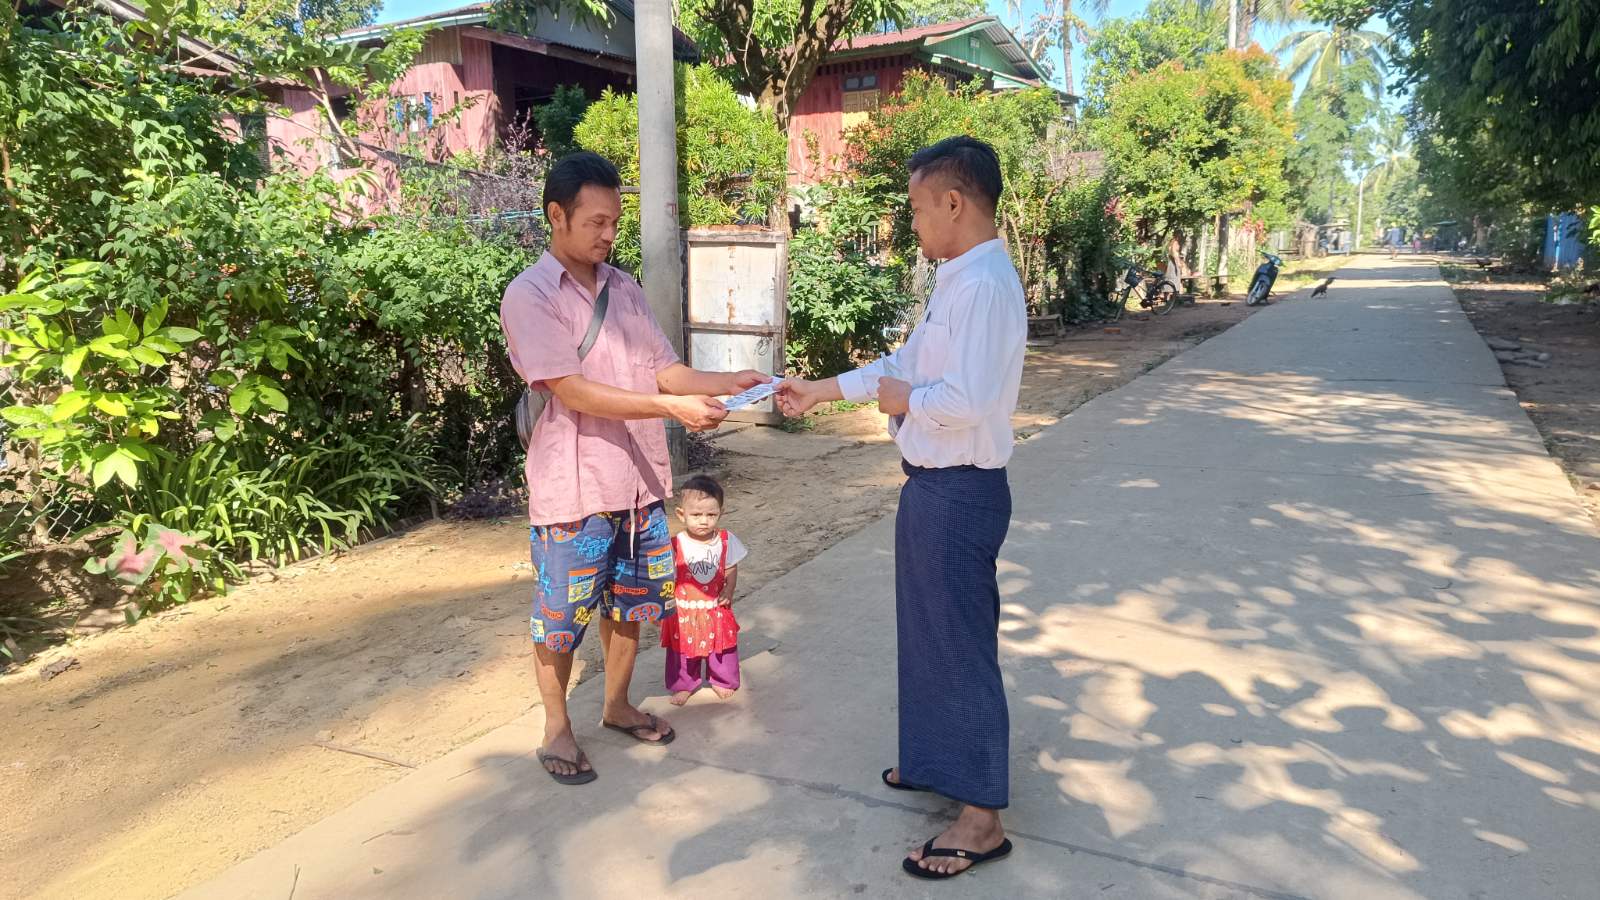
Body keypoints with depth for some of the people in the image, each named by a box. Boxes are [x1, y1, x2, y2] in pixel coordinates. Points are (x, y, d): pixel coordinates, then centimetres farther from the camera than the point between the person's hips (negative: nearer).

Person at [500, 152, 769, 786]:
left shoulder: (623, 288, 9)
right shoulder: (529, 297, -12)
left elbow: (663, 369, 10)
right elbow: (573, 391, -21)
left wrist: (728, 383, -8)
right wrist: (673, 408, -28)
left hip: (639, 477, 7)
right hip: (575, 487, -6)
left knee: (633, 599, 18)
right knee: (562, 613, 7)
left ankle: (618, 705, 38)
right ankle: (556, 727, 26)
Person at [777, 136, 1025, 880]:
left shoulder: (983, 285, -22)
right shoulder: (956, 279, 11)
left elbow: (966, 400, -31)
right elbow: (905, 363, 18)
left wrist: (904, 400, -13)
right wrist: (820, 390, 18)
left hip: (959, 492, -10)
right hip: (933, 485, 10)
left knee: (961, 643, 1)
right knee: (929, 632, 22)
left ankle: (982, 817, 16)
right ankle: (941, 759, 42)